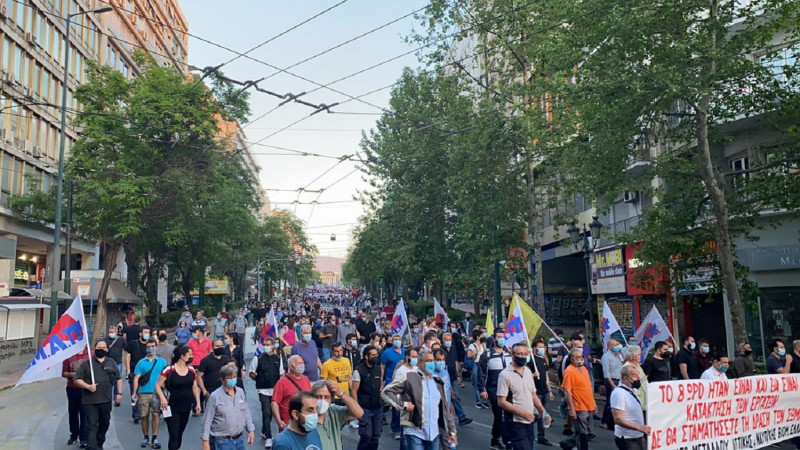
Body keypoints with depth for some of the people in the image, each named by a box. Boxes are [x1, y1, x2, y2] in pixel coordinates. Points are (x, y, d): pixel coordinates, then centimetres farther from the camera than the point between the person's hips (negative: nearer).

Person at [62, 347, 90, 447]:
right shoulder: (68, 355, 2)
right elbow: (64, 373, 5)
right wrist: (72, 374, -14)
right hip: (72, 389, 2)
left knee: (84, 414, -1)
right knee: (73, 413, 14)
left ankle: (83, 438, 9)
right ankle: (74, 435, 30)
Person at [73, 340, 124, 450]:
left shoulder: (111, 363, 10)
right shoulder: (86, 363, 2)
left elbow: (118, 379, 14)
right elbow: (77, 379, -1)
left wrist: (119, 393, 6)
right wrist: (88, 386, -17)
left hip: (106, 401, 3)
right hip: (90, 401, -3)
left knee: (105, 423, 15)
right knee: (91, 426, -5)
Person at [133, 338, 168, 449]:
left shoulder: (162, 362, 6)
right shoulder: (141, 362, 6)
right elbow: (136, 378, 4)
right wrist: (134, 393, -5)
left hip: (156, 392, -1)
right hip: (143, 393, 1)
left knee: (155, 414, -9)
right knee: (144, 416, 6)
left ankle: (155, 438, 0)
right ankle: (146, 438, 20)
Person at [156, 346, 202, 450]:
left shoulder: (191, 370, 3)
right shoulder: (169, 370, -13)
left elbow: (195, 387, 11)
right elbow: (158, 385, -7)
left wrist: (198, 403, 7)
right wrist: (162, 398, -21)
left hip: (186, 407, 5)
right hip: (172, 407, -5)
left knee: (179, 434, 16)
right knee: (174, 435, -6)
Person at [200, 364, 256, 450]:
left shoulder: (241, 392, 4)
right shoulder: (215, 396, -11)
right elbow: (207, 420, -8)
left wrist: (251, 430, 8)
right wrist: (205, 441, -9)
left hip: (239, 439, 5)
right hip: (222, 441, -5)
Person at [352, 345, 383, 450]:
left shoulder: (378, 368, 6)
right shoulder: (359, 370, -10)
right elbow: (354, 390, -9)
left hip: (378, 407, 5)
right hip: (365, 408, -5)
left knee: (376, 435, 9)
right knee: (366, 435, -6)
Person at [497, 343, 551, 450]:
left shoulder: (528, 371, 8)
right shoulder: (505, 375, -14)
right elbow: (501, 402, -16)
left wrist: (543, 411, 2)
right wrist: (522, 413, -21)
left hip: (529, 421, 7)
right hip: (514, 422, -7)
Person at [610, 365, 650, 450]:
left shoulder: (632, 390, 7)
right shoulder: (619, 393, -20)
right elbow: (618, 419, -24)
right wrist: (639, 427, -25)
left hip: (639, 437, 9)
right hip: (627, 439, -9)